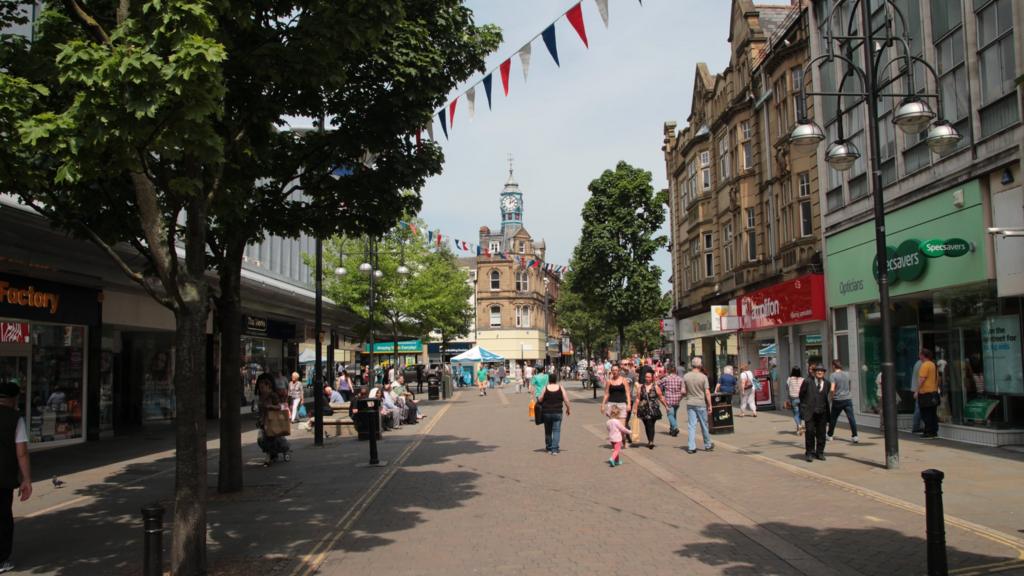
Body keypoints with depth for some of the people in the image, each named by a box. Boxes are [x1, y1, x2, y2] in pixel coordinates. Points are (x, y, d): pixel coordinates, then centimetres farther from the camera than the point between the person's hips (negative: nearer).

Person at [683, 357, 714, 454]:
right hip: (701, 403, -2)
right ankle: (708, 445, 26)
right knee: (704, 425, 12)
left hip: (690, 403, 2)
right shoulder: (703, 377, -10)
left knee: (691, 425, 4)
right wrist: (709, 404, -3)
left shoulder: (686, 376, -2)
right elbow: (707, 392, -11)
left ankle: (691, 447, -1)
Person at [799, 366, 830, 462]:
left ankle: (820, 453, 18)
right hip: (810, 412, -3)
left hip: (822, 413, 3)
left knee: (821, 434, 6)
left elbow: (826, 398, 18)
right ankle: (809, 453, 6)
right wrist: (803, 408, 9)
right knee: (810, 432, -5)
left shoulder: (827, 384, 8)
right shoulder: (807, 382, 0)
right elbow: (801, 395, 8)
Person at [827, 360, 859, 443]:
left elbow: (832, 389, -18)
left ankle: (830, 435, 21)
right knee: (851, 417, -2)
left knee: (833, 418, 10)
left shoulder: (833, 375, -9)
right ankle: (854, 436, -10)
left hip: (837, 400, -3)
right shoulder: (847, 374, 9)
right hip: (848, 399, 3)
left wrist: (832, 396, -2)